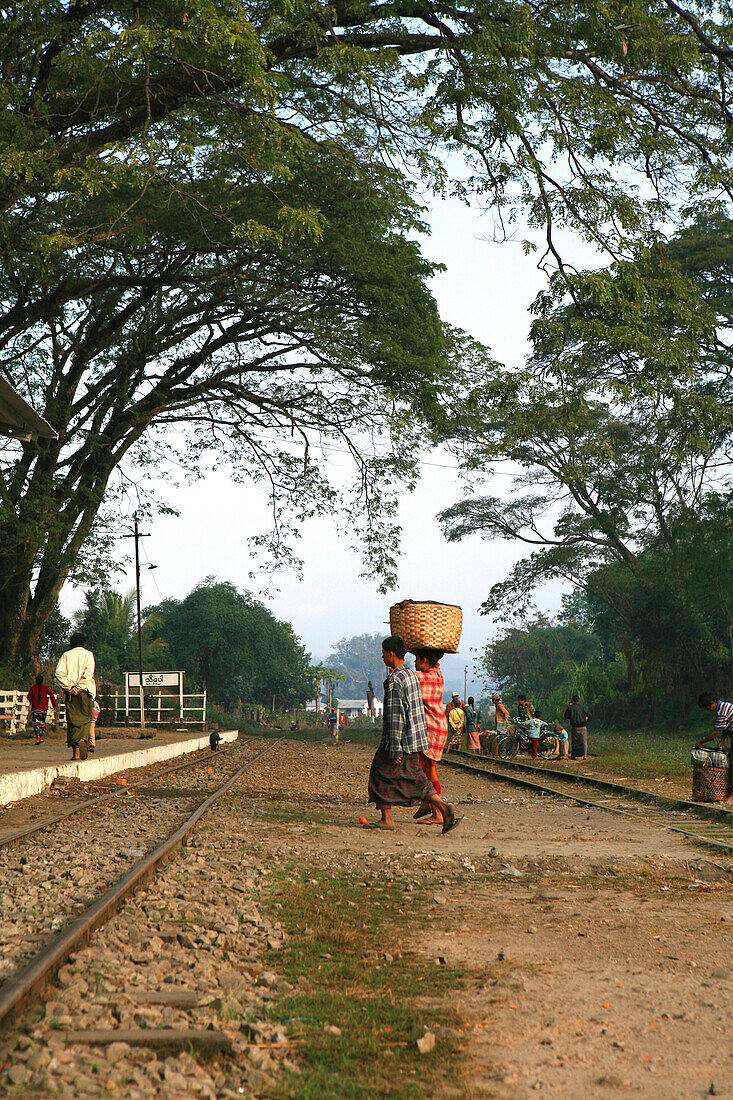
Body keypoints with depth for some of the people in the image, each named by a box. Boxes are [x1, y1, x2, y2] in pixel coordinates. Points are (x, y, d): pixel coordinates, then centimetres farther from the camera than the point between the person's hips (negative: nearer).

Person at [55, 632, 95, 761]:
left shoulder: (66, 655, 9)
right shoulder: (88, 654, 5)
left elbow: (59, 673, -5)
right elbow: (88, 673, -11)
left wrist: (69, 687, -5)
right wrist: (78, 688, -11)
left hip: (70, 694, 1)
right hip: (84, 692, -1)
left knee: (72, 722, 4)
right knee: (85, 720, 5)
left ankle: (75, 752, -2)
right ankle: (83, 740, -23)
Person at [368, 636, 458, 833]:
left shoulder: (394, 680, -16)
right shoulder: (412, 675, 12)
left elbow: (395, 715, -20)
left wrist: (395, 748, -20)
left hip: (399, 737, -8)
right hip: (416, 737, 8)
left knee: (382, 774, 7)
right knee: (414, 777, 10)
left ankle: (386, 818, 9)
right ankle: (443, 808, -5)